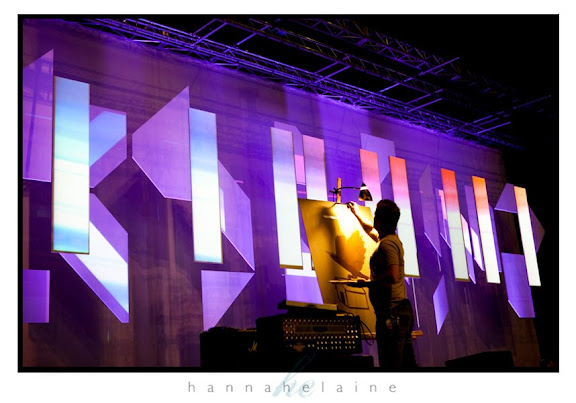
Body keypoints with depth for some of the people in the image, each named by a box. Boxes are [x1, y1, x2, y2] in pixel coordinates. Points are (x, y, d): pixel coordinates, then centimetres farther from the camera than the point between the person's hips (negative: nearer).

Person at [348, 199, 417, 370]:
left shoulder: (387, 243, -13)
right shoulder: (393, 239, 17)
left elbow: (392, 276, -26)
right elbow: (371, 230, 38)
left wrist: (368, 283, -15)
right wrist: (356, 214, 49)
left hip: (392, 312, -10)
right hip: (403, 310, 10)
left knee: (392, 365, -9)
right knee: (406, 363, 13)